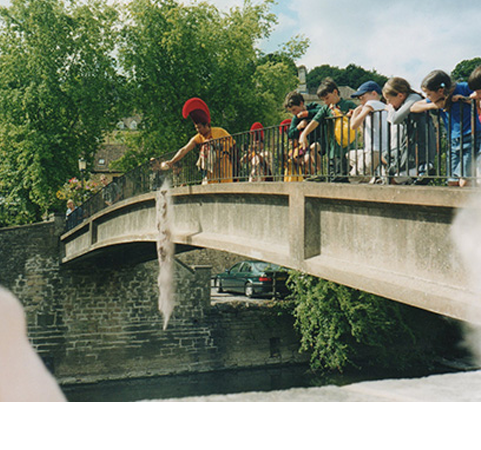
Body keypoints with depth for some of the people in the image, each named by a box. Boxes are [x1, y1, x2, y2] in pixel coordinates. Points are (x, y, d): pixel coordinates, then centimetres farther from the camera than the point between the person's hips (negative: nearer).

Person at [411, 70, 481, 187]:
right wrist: (434, 105, -7)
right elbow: (414, 108, 6)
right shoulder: (436, 100, 6)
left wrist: (465, 99, -15)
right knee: (452, 183, 2)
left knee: (464, 183, -14)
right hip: (454, 143, 6)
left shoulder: (463, 88, -8)